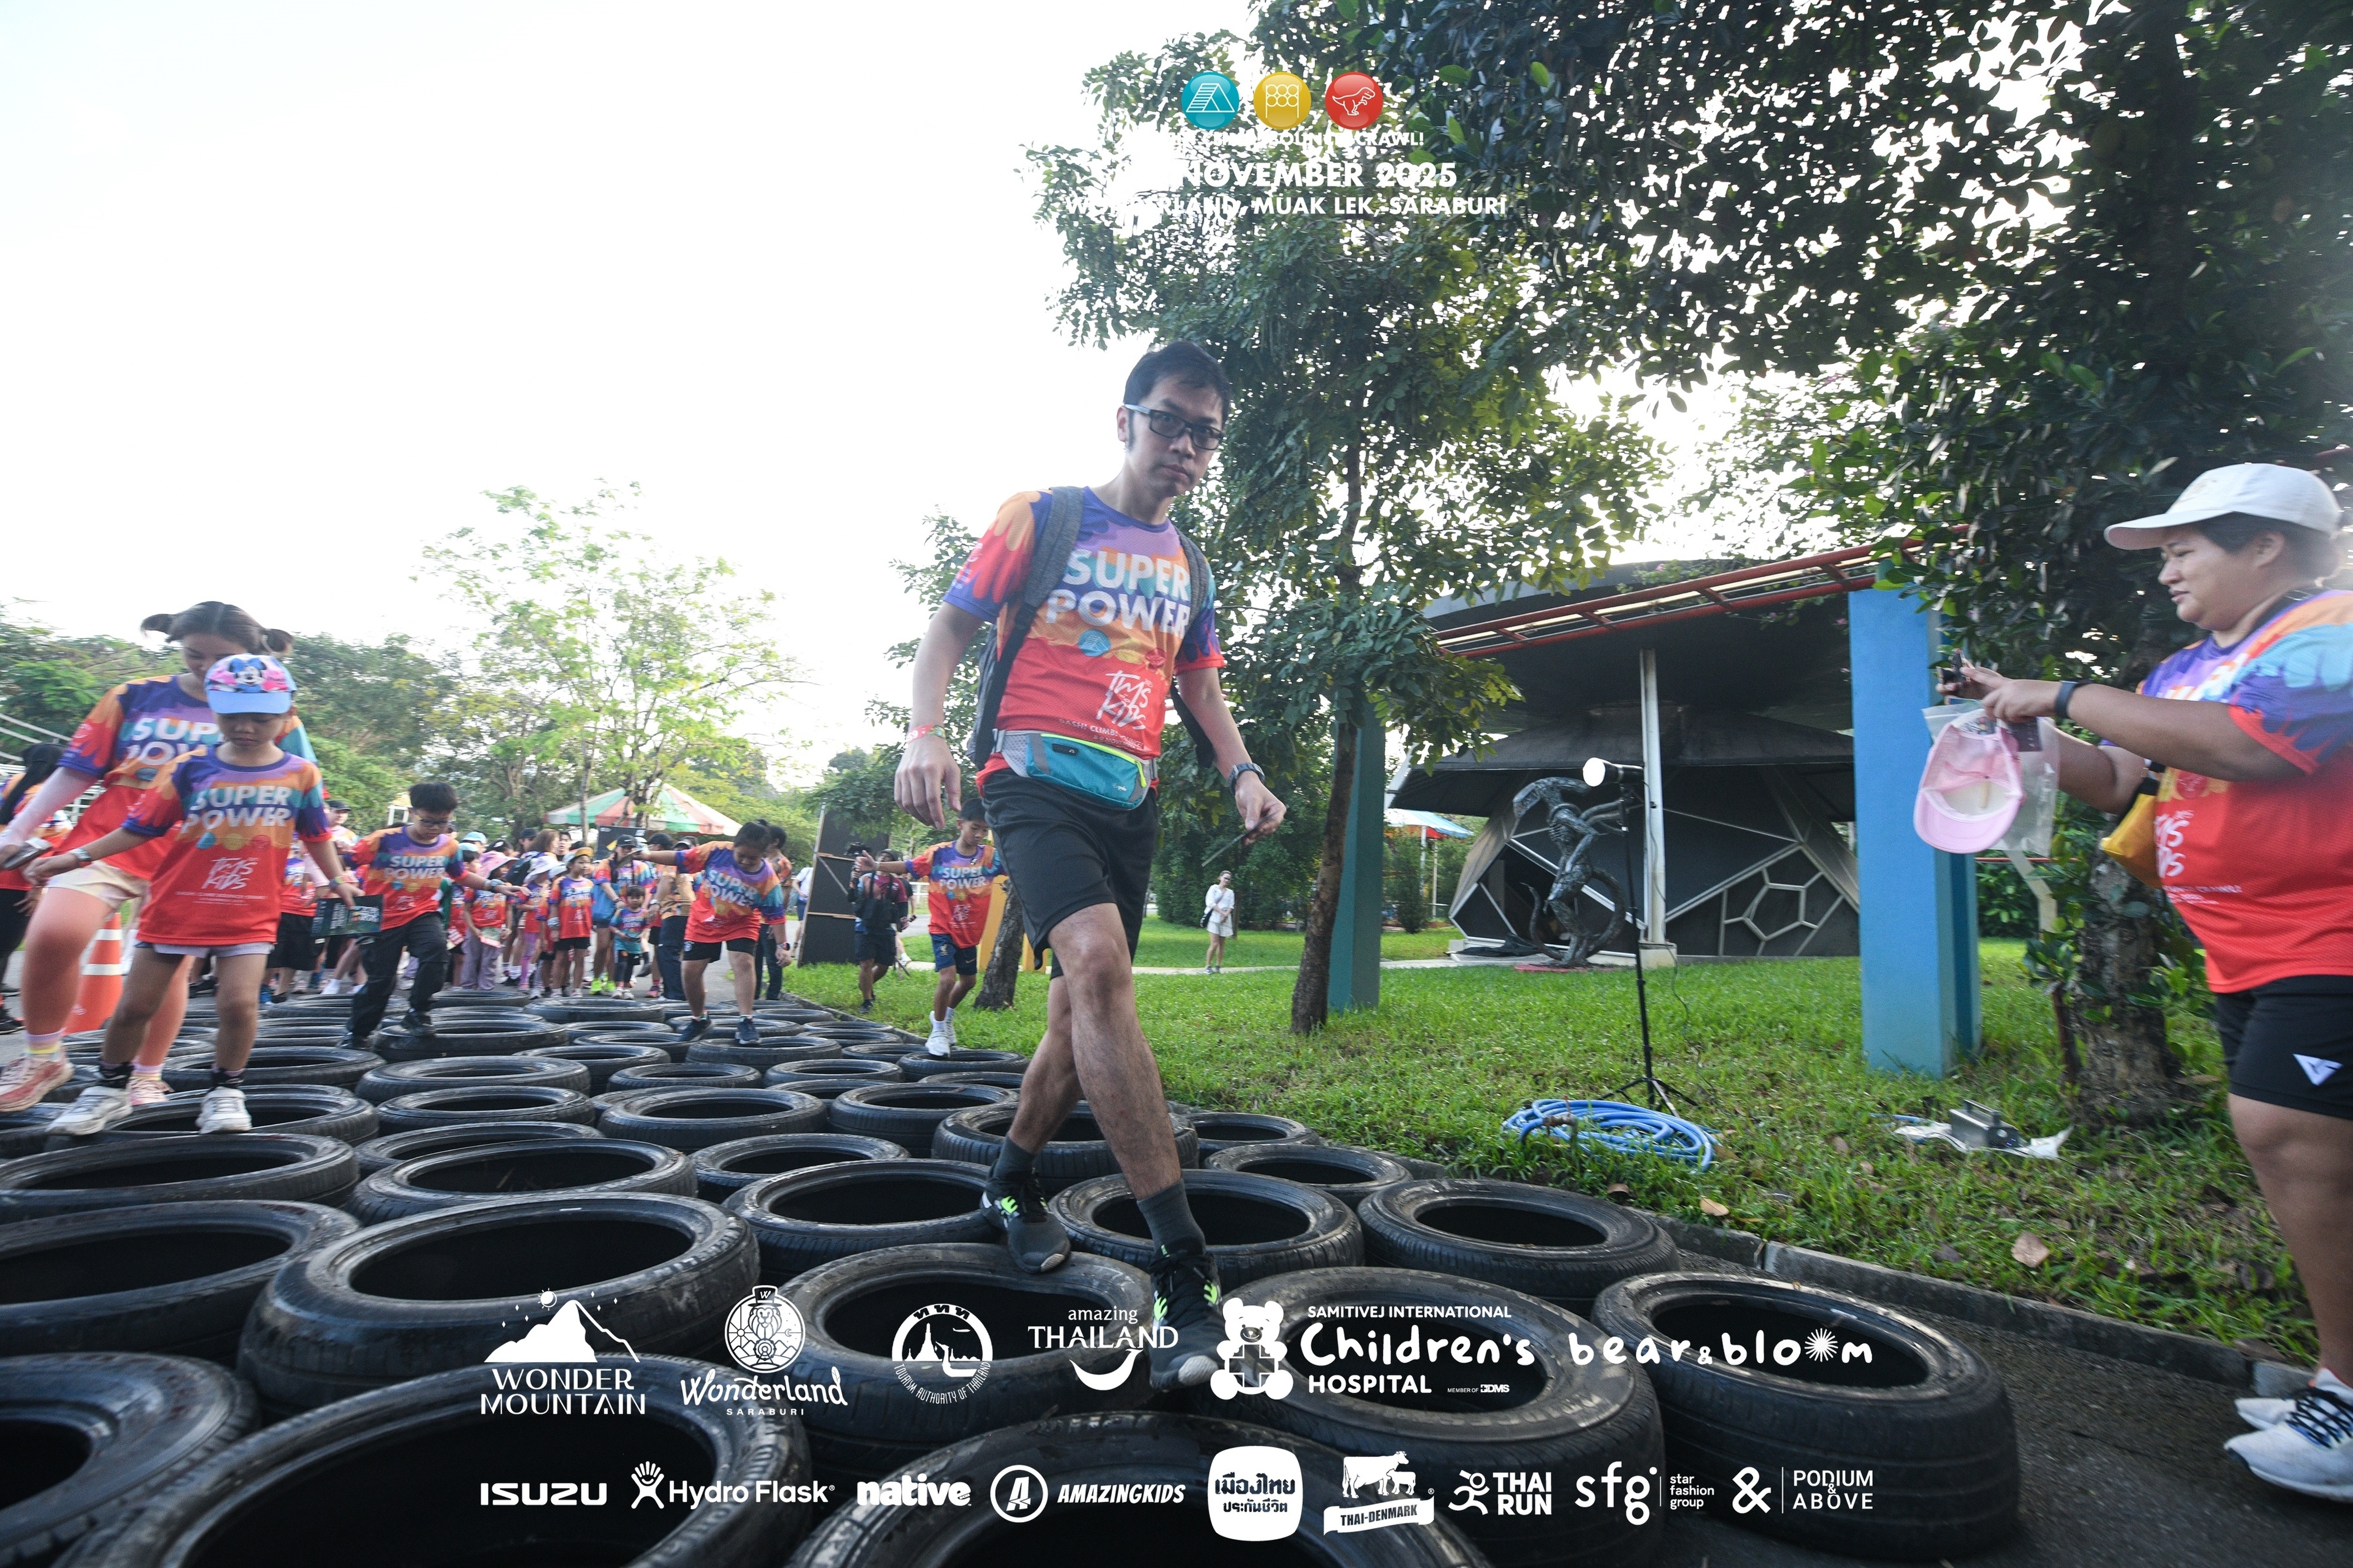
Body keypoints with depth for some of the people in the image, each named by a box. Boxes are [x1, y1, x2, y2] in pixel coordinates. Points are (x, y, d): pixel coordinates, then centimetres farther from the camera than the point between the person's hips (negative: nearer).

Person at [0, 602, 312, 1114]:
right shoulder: (135, 697, 5)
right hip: (107, 840, 1)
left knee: (165, 966, 1)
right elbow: (78, 770, 9)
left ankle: (147, 1077, 19)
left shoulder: (271, 715, 1)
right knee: (51, 936, -16)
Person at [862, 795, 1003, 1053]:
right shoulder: (939, 854, -13)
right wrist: (877, 866, -17)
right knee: (947, 977, -17)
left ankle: (947, 1014, 47)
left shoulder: (990, 857, -10)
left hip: (970, 933, 4)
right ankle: (938, 1030, 5)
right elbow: (908, 866, -5)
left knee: (969, 980, 17)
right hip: (943, 929, -4)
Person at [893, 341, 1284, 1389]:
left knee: (1081, 1005, 8)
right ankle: (1183, 1270, -29)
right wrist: (924, 732, -16)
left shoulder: (1187, 568, 18)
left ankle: (1012, 1183, 34)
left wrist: (1242, 773, 5)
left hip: (1130, 801, 7)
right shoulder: (1042, 517, 3)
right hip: (1036, 779, -6)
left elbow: (1200, 688, 23)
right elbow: (950, 627, 1)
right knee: (1099, 961, -29)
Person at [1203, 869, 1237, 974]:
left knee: (1222, 944, 5)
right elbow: (1211, 903, -7)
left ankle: (1218, 966, 11)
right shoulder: (1214, 888, 3)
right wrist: (1222, 913, -13)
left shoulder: (1230, 892, 16)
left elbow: (1231, 906, 6)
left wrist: (1226, 915, -13)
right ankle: (1208, 966, -5)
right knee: (1215, 944, -13)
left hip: (1225, 920, 5)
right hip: (1214, 918, -5)